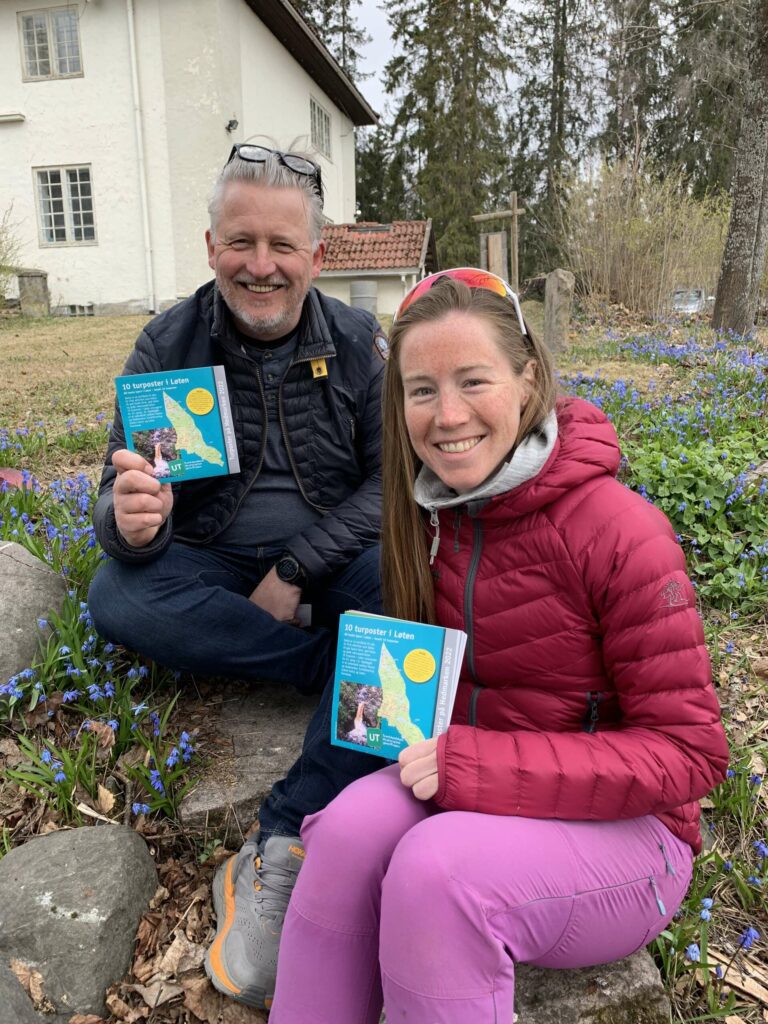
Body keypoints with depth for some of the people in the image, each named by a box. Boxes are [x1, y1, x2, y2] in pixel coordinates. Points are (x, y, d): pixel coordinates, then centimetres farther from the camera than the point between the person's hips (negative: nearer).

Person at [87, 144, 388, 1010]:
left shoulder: (358, 343, -3)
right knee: (116, 598, -29)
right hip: (210, 565, 1)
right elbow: (125, 498, -7)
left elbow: (390, 479, -8)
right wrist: (128, 523, -33)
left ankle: (280, 848, -28)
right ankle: (350, 663, -17)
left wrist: (296, 572, -19)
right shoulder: (168, 345, -3)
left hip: (331, 558, 0)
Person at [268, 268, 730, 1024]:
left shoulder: (616, 530, -21)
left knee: (438, 867, -30)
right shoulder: (426, 515, -2)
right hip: (470, 797, 5)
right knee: (354, 824, -24)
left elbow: (687, 750, -18)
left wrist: (474, 765, -25)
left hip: (624, 828, -4)